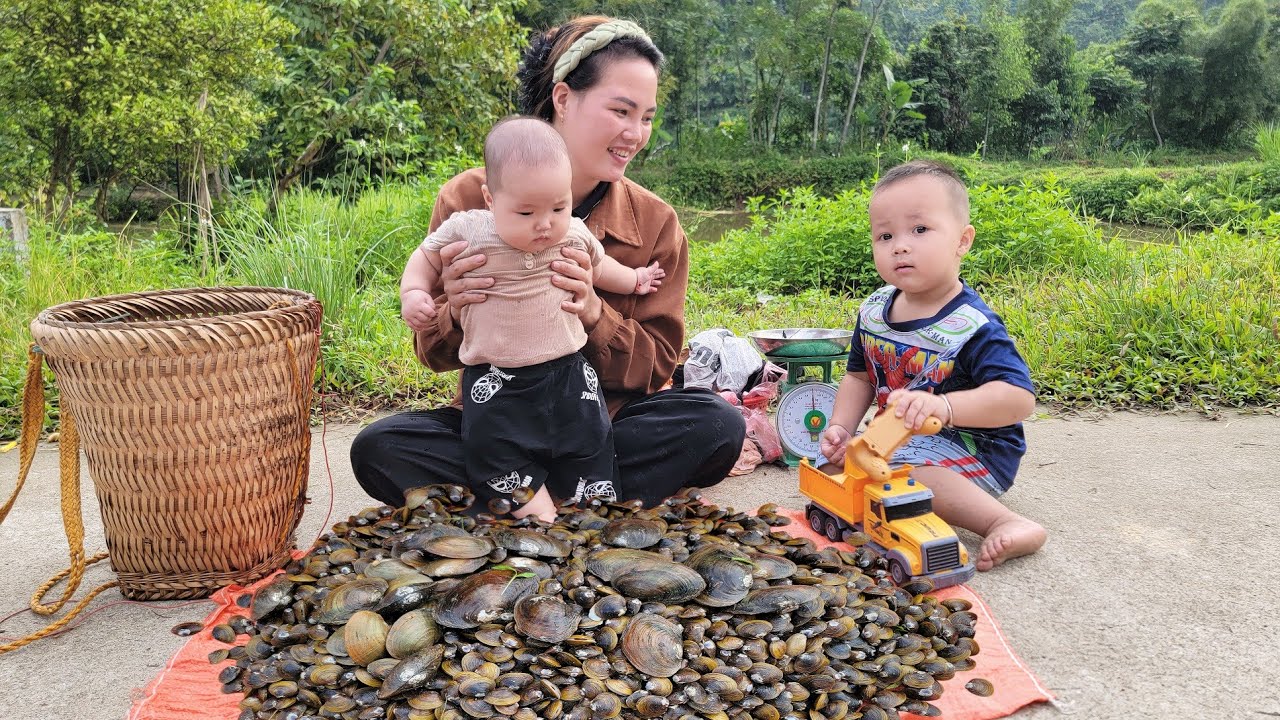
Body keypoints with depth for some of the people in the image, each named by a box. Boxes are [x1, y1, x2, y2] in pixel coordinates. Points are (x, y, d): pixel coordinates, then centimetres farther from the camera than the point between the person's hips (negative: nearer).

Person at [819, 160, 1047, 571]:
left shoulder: (971, 326, -24)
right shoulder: (874, 311, -2)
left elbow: (1019, 398, -33)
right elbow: (859, 376, 12)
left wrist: (944, 406, -48)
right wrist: (841, 427, -5)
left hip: (976, 449, -8)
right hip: (904, 439, 8)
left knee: (897, 469, -31)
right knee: (843, 458, 6)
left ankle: (1005, 524, -27)